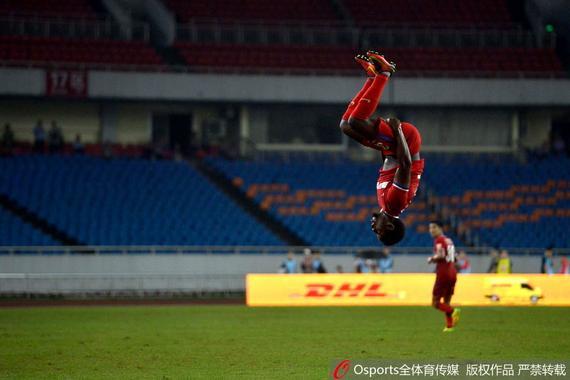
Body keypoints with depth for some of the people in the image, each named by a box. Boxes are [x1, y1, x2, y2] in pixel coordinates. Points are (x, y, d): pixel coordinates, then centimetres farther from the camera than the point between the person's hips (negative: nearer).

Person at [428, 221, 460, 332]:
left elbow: (441, 255, -23)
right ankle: (449, 325, 8)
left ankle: (453, 311, -26)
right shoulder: (449, 240, 17)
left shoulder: (439, 240, -8)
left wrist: (431, 259, -6)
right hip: (452, 273, 8)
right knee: (446, 301, 15)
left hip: (443, 273, -8)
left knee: (435, 303, -4)